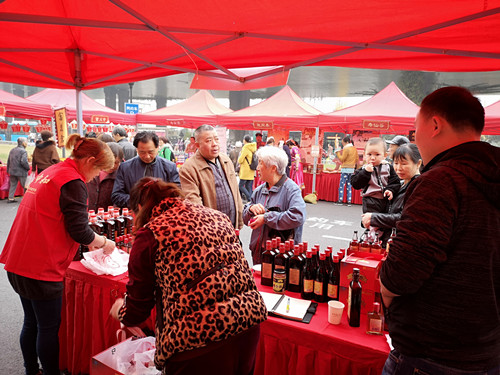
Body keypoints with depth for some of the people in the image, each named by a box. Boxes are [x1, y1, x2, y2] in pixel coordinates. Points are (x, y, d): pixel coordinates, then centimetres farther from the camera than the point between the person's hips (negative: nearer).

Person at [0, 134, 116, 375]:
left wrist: (92, 239, 18)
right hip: (40, 268, -9)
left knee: (31, 323, 21)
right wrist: (104, 243, -2)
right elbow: (79, 231, -20)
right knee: (48, 329, 5)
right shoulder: (73, 183, -17)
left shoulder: (49, 172, 13)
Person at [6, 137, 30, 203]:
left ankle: (10, 198, 17)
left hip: (12, 172, 7)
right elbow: (23, 162, -26)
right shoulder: (23, 151, -15)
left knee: (13, 185, 16)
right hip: (21, 172, -7)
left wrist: (8, 170, 23)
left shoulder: (12, 150, 11)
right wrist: (28, 168, -10)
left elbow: (8, 161, 16)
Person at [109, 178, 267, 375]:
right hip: (249, 322, 6)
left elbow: (136, 312, 2)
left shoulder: (149, 235, -6)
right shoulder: (218, 216, 8)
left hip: (196, 342, -6)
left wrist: (120, 310, 26)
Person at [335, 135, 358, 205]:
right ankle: (349, 201, 6)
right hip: (352, 169, 7)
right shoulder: (354, 149, 11)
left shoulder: (346, 149, -11)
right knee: (349, 185, 9)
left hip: (345, 169, -7)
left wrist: (337, 152, -1)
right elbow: (357, 159, 15)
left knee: (342, 185, -3)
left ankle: (340, 200, -4)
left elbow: (342, 159, -10)